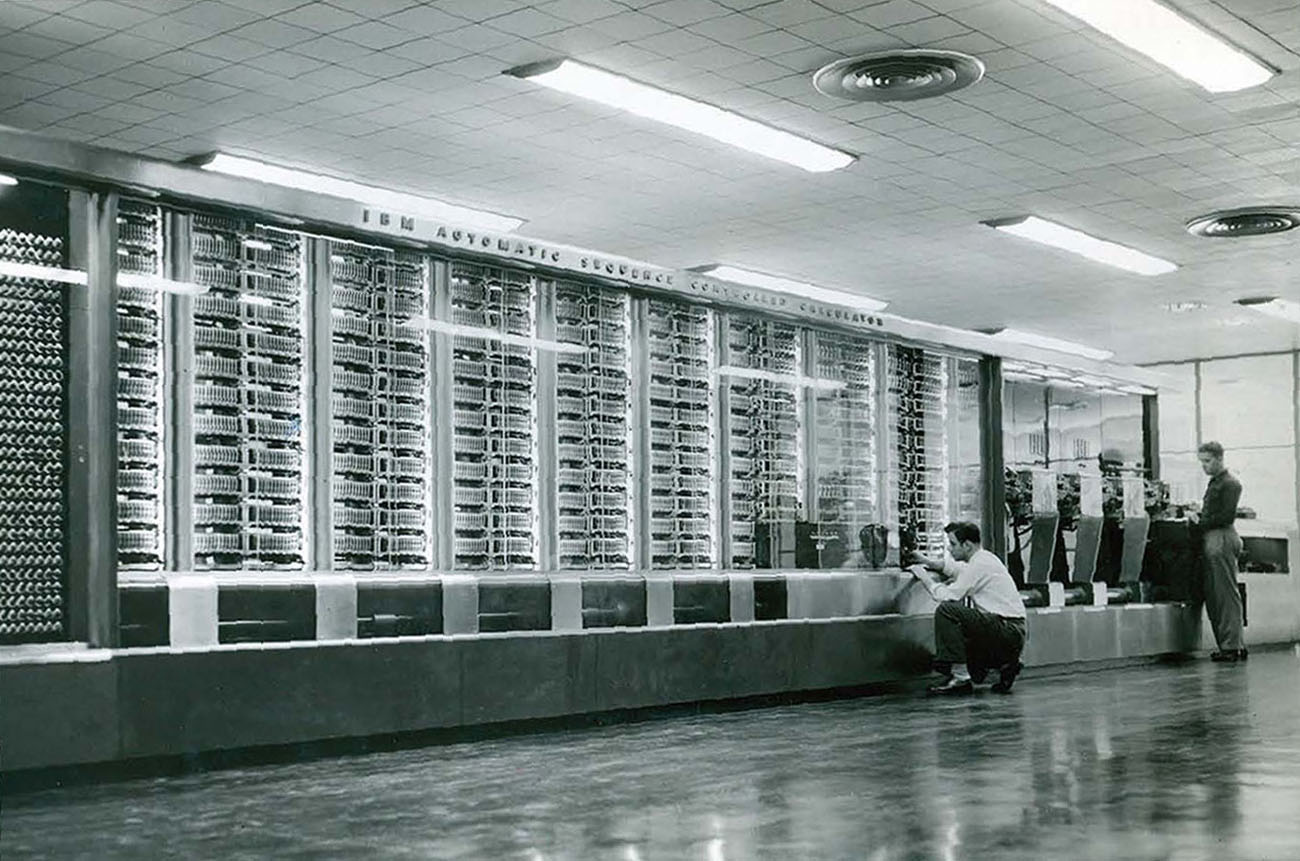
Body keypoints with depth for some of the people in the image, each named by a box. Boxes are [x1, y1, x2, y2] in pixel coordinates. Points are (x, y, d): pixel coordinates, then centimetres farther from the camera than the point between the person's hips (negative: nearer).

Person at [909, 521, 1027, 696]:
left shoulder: (980, 564, -14)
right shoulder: (984, 558, 16)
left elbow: (947, 596, -18)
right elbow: (950, 567, 35)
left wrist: (923, 576, -4)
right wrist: (925, 561, 23)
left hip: (1008, 632, -10)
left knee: (946, 610, -21)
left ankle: (959, 677, -20)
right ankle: (1005, 664, 14)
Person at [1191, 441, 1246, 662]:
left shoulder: (1230, 484, -8)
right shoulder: (1214, 483, 21)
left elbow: (1227, 516, -15)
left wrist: (1201, 523, -10)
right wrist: (1198, 517, 2)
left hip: (1222, 539, -10)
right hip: (1210, 540, 10)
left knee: (1226, 594, -7)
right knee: (1212, 596, 8)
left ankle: (1232, 646, -4)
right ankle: (1231, 644, 12)